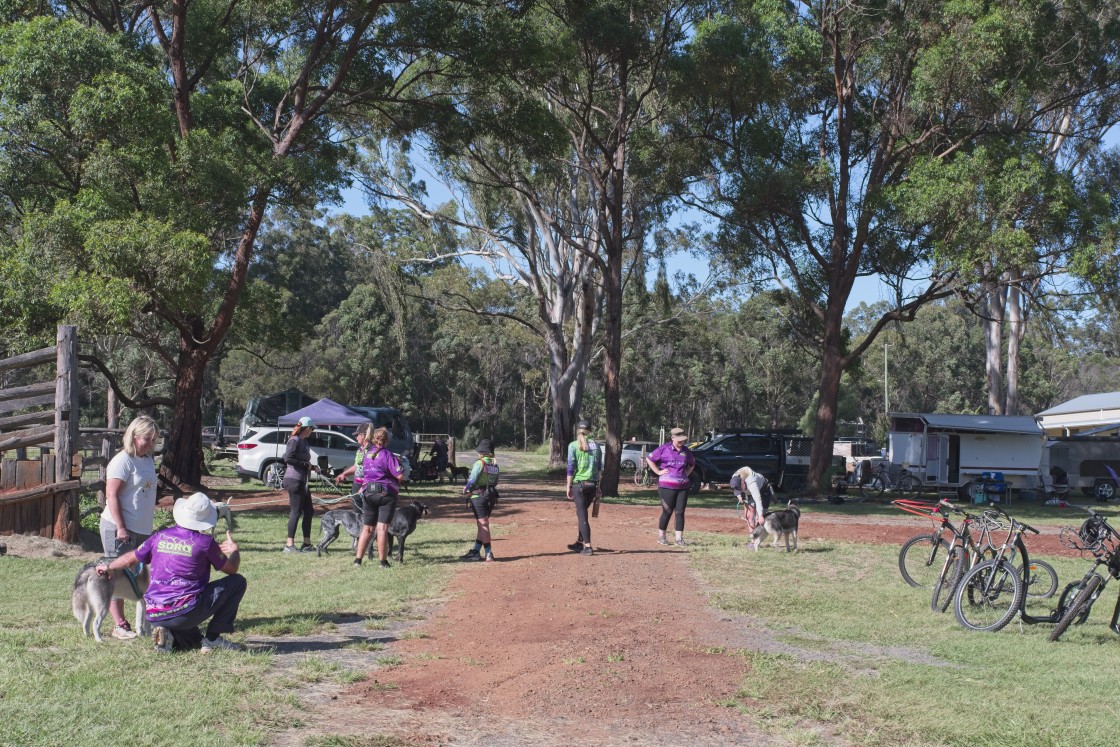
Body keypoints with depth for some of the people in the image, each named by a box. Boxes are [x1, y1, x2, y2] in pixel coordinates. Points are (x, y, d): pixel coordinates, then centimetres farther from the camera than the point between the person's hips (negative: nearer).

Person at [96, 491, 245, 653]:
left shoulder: (160, 536, 8)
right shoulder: (205, 541, -6)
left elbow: (129, 558, 21)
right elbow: (232, 569, 6)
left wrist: (108, 567, 41)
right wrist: (234, 550, 27)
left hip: (154, 617, 6)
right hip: (185, 612, -6)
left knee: (194, 641, 33)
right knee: (237, 581, 6)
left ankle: (168, 635, 1)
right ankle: (213, 638, 4)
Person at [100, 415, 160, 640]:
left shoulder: (148, 460, 13)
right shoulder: (122, 461, -12)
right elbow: (111, 495, -17)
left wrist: (150, 525, 20)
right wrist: (121, 528, -20)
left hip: (143, 529, 8)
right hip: (119, 529, -8)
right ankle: (120, 626, 2)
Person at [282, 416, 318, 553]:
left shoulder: (304, 442, 16)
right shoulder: (294, 440, -11)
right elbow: (288, 458, -22)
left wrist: (312, 467, 8)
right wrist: (305, 464, -17)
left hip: (302, 481, 10)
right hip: (294, 480, -10)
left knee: (308, 511, 12)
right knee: (296, 512, -7)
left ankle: (307, 544, 18)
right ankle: (289, 545, -3)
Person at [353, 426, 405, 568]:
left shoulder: (367, 454, 8)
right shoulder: (388, 455, -11)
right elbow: (400, 476, -16)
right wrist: (399, 463, 3)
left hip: (368, 493, 5)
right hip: (386, 493, -5)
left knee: (367, 528, 12)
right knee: (382, 528, -3)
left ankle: (358, 559, 8)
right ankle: (383, 561, 0)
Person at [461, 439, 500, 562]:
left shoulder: (480, 463, -13)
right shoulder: (495, 465, 8)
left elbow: (472, 480, -13)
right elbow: (495, 482, 10)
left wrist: (466, 489, 4)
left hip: (479, 496, -7)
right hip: (491, 496, 7)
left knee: (483, 524, -5)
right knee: (482, 525, 15)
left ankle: (488, 553, -8)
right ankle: (476, 551, 22)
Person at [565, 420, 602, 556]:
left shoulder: (573, 446, -5)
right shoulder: (596, 446, 6)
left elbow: (571, 468, -7)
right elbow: (599, 468, 9)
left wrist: (569, 486, 0)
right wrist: (598, 487, 15)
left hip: (579, 484, -4)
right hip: (592, 484, 4)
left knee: (582, 515, -1)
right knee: (581, 512, 21)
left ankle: (588, 547, -6)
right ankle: (580, 542, 29)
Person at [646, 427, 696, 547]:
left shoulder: (686, 451, 11)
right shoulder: (664, 449, -5)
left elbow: (692, 464, 28)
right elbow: (649, 459, -4)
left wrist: (687, 473, 12)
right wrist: (658, 472, -7)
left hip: (683, 486, 5)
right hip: (667, 486, -5)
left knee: (680, 512, 3)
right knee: (667, 512, 1)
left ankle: (679, 538, 7)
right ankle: (661, 536, 15)